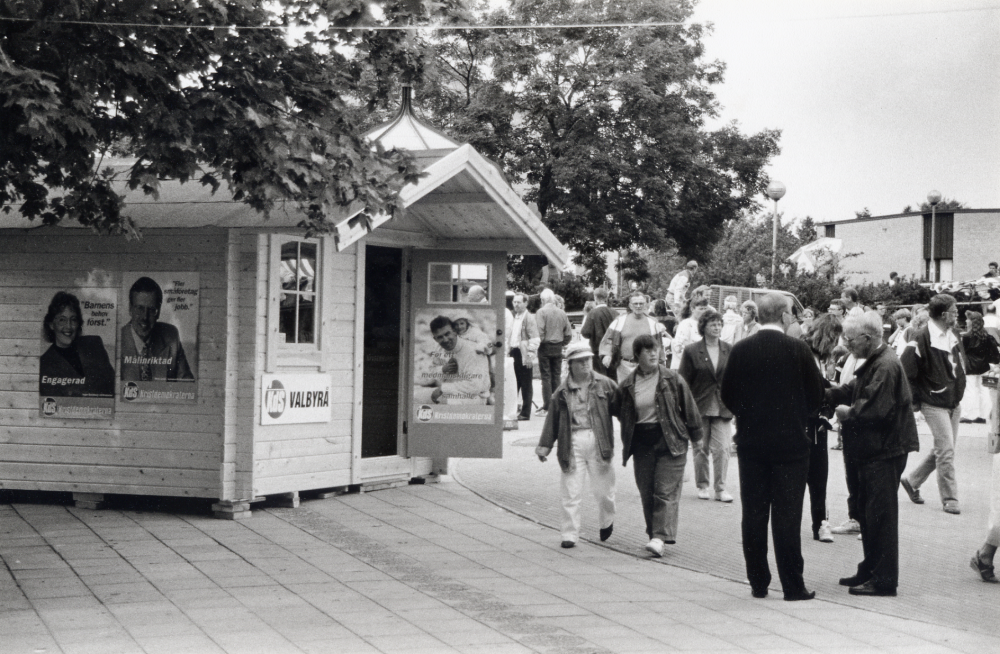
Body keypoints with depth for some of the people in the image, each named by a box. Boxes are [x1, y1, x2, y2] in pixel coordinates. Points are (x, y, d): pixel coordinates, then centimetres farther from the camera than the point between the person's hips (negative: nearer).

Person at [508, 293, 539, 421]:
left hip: (523, 354, -8)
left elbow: (534, 338, -15)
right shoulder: (514, 317, 15)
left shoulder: (529, 318, -10)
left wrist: (530, 355, -19)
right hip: (513, 352, 8)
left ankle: (525, 413, 5)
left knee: (526, 386, 0)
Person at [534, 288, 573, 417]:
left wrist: (538, 343, -5)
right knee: (556, 376, 10)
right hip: (558, 348, 5)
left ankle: (547, 407, -5)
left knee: (546, 377, -3)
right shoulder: (562, 313, 7)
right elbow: (569, 334, 9)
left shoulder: (541, 312, -9)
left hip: (545, 348, -5)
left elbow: (539, 331, -18)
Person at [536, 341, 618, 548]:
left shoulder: (604, 385, 5)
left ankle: (607, 521, 33)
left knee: (602, 488, 4)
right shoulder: (562, 391, 6)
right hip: (572, 442, 0)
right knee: (570, 492, -2)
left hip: (597, 441, 0)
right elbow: (552, 420, 10)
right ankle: (569, 534, 5)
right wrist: (544, 446, 6)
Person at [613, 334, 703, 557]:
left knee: (666, 491, -9)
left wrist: (695, 434, 9)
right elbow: (618, 411, 16)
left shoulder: (672, 379, -3)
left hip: (670, 440, -3)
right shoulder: (628, 385, 2)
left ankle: (660, 537, -15)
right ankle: (653, 531, 20)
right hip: (642, 442, 3)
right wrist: (628, 440, 13)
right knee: (647, 492, 6)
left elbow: (688, 408, 4)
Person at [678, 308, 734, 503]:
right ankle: (703, 485, 20)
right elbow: (683, 382, -1)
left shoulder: (729, 351, 5)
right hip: (700, 407, -1)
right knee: (701, 448, 7)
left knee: (722, 448, -5)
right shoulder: (692, 351, -2)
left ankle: (720, 488, 2)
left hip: (723, 408, 1)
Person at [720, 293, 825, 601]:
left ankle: (758, 582, 12)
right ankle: (792, 585, 2)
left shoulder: (740, 350, -3)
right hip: (790, 441, -2)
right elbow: (817, 394, -2)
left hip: (751, 442, 2)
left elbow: (727, 395, 3)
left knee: (753, 515, 8)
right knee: (787, 516, 0)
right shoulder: (797, 350, -8)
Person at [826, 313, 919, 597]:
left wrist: (850, 413, -12)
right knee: (867, 513, 17)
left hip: (884, 452, -11)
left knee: (880, 514, -6)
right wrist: (825, 395, 4)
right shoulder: (872, 363, 15)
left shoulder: (886, 365, -19)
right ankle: (871, 570, 27)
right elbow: (852, 391, 17)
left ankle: (884, 580, -1)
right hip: (871, 451, 11)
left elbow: (876, 410, -27)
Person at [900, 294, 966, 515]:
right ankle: (949, 498, 1)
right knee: (946, 450, -8)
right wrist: (917, 397, -10)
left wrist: (959, 390, 14)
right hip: (934, 404, -8)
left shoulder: (953, 335, 9)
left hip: (954, 403, 8)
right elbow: (904, 370, -16)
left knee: (942, 449, 13)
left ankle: (912, 481, 30)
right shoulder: (922, 338, -17)